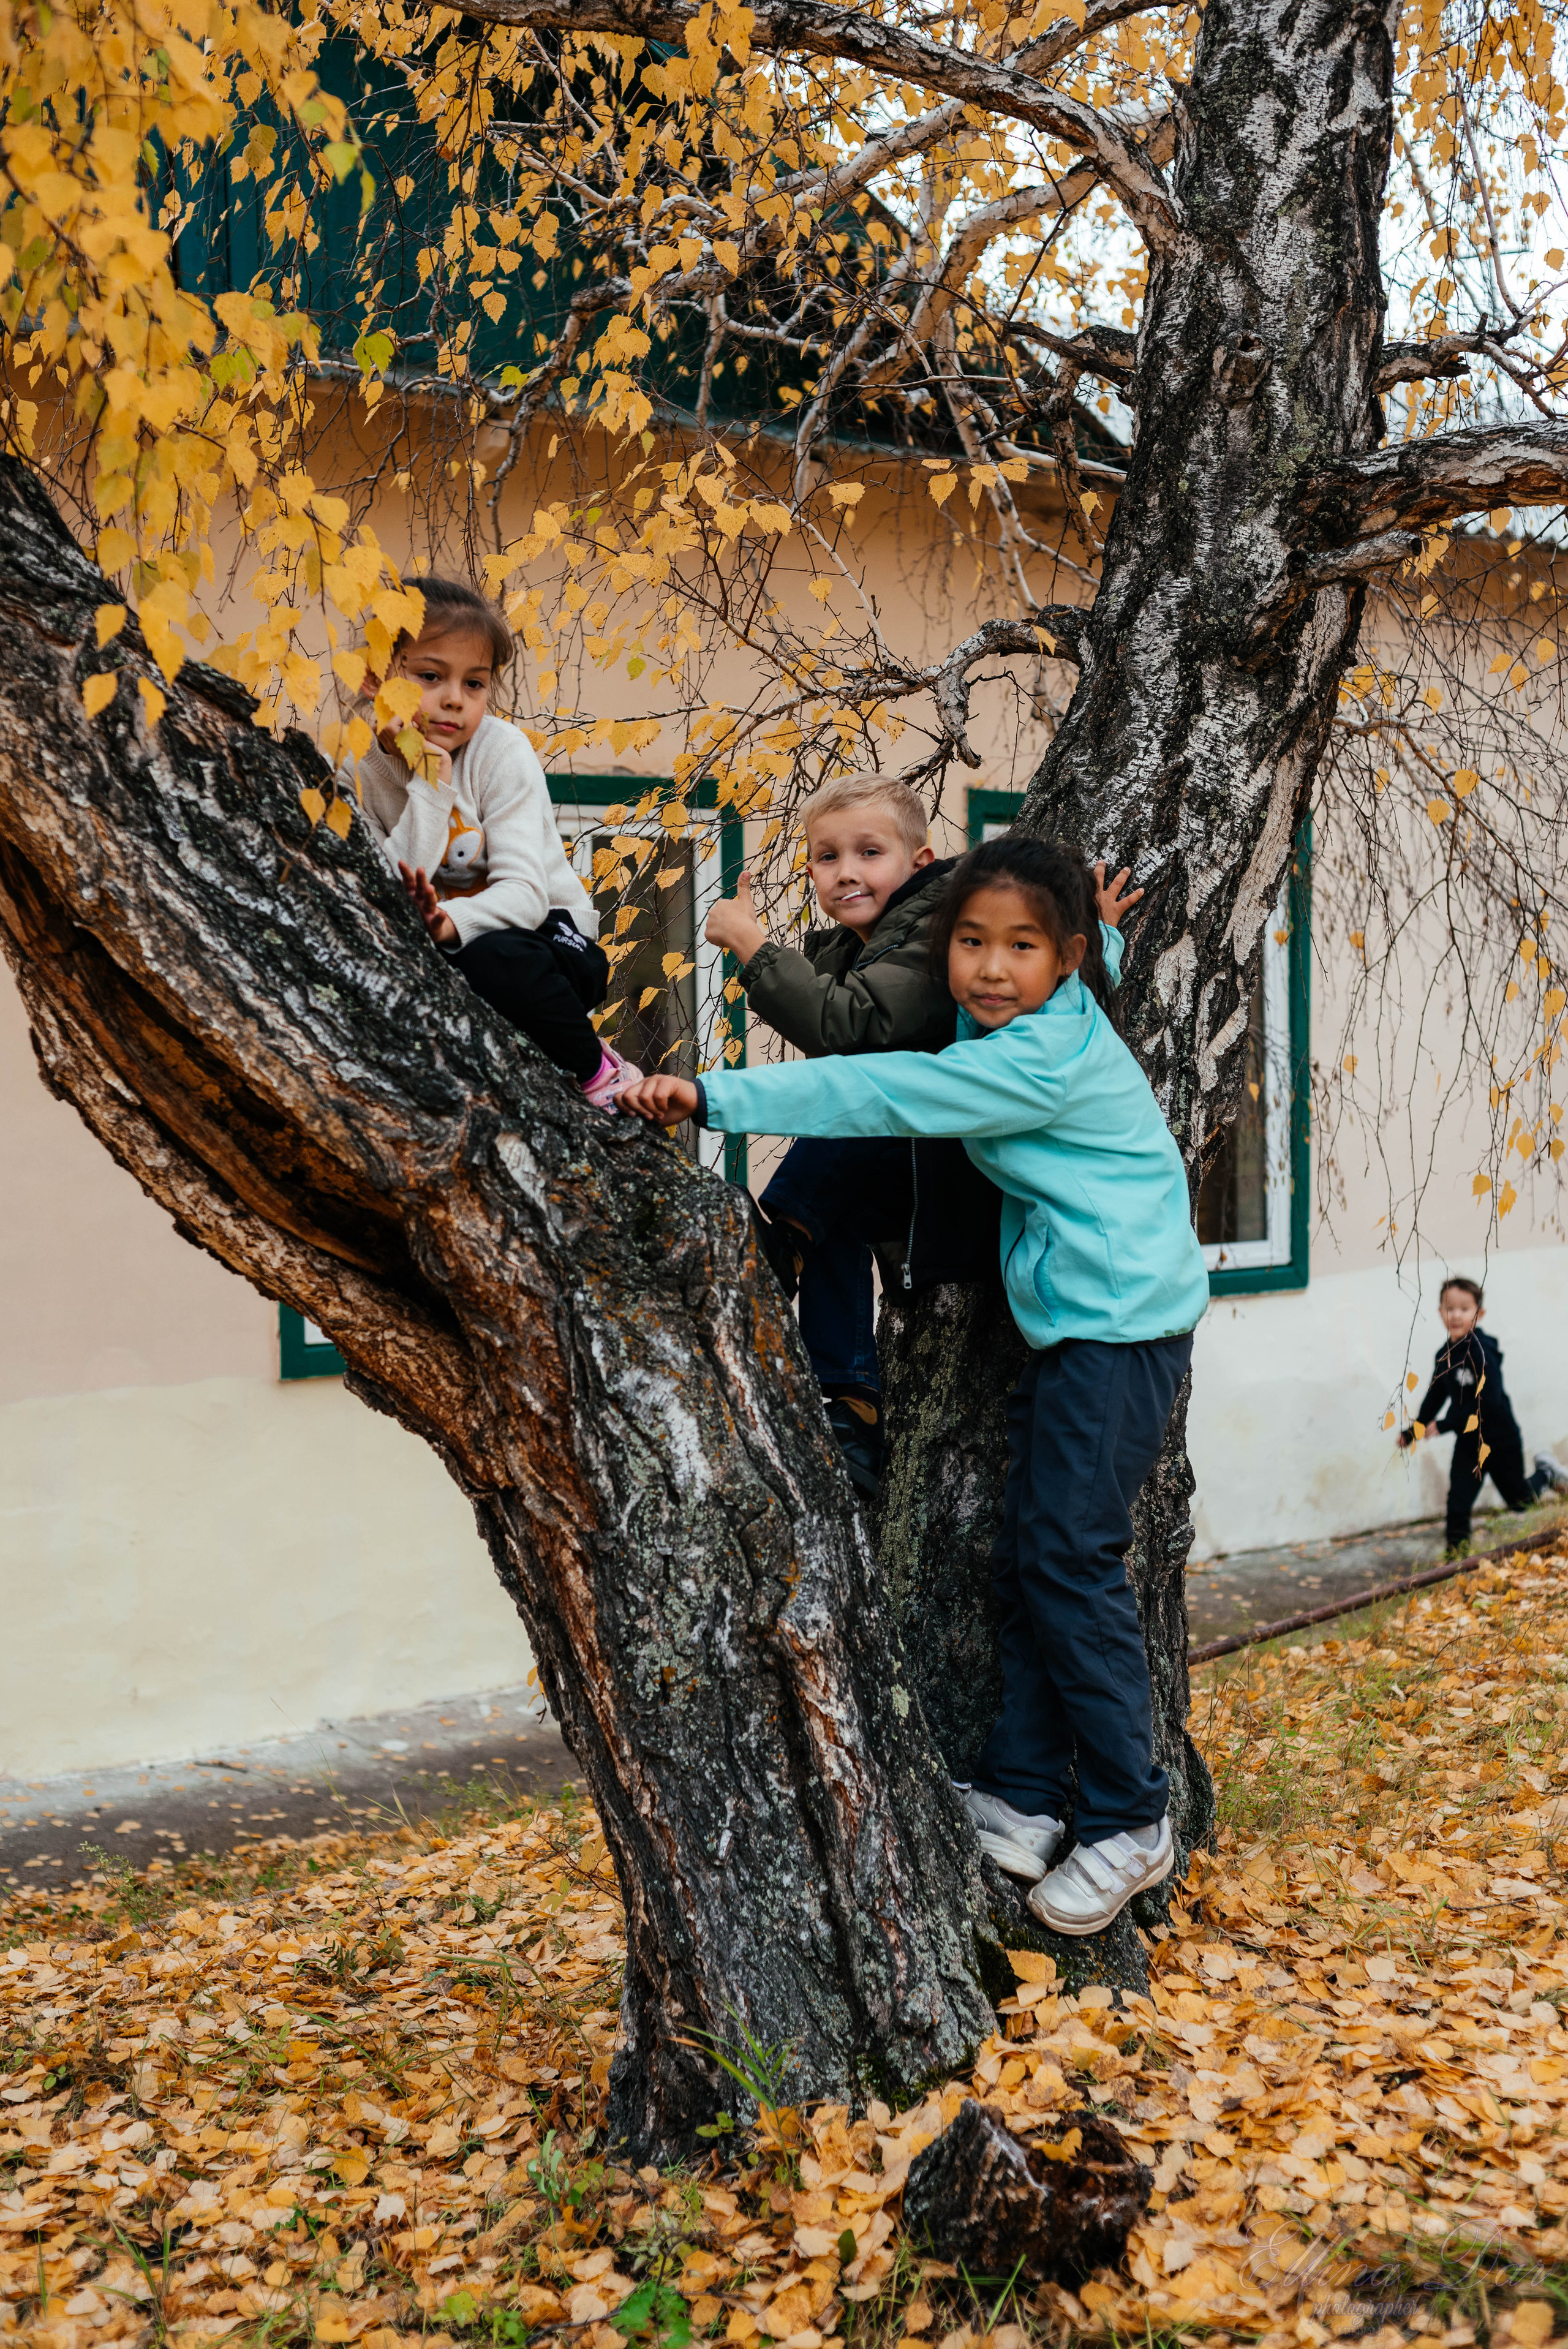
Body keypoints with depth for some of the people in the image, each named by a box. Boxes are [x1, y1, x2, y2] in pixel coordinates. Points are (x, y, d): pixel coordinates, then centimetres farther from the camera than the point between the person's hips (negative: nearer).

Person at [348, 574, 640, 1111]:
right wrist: (429, 790, -25)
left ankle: (598, 1072, -12)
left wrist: (452, 922, -42)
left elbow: (525, 891, -22)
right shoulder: (360, 770, -9)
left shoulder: (502, 751, -13)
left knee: (491, 959, -36)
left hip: (542, 931, -2)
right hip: (442, 945, 2)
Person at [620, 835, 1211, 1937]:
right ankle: (1019, 1800, 13)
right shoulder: (1030, 1025, 7)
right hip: (1074, 1323, 10)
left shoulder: (1045, 1060, -20)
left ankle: (1128, 1823, 5)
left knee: (1070, 1562, -8)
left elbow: (878, 1094, -27)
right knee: (1026, 1557, 7)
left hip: (1125, 1328, -10)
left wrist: (712, 1095, -29)